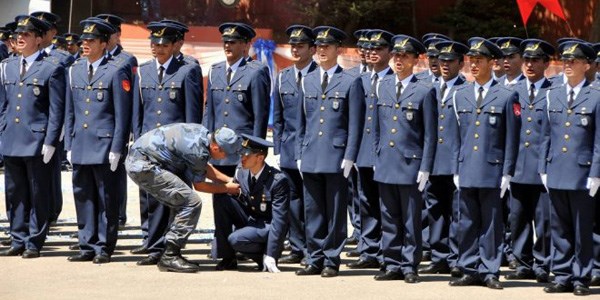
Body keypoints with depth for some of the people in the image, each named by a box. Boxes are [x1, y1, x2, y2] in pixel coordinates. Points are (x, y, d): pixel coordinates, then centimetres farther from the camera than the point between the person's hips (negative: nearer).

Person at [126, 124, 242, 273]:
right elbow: (199, 185, -3)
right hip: (143, 166, -10)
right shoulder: (198, 150, -20)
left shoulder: (203, 133, 6)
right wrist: (227, 188, 9)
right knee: (192, 203, -12)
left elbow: (205, 168, 24)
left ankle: (170, 254, 17)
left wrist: (230, 180, 19)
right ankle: (169, 257, -10)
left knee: (183, 204, 16)